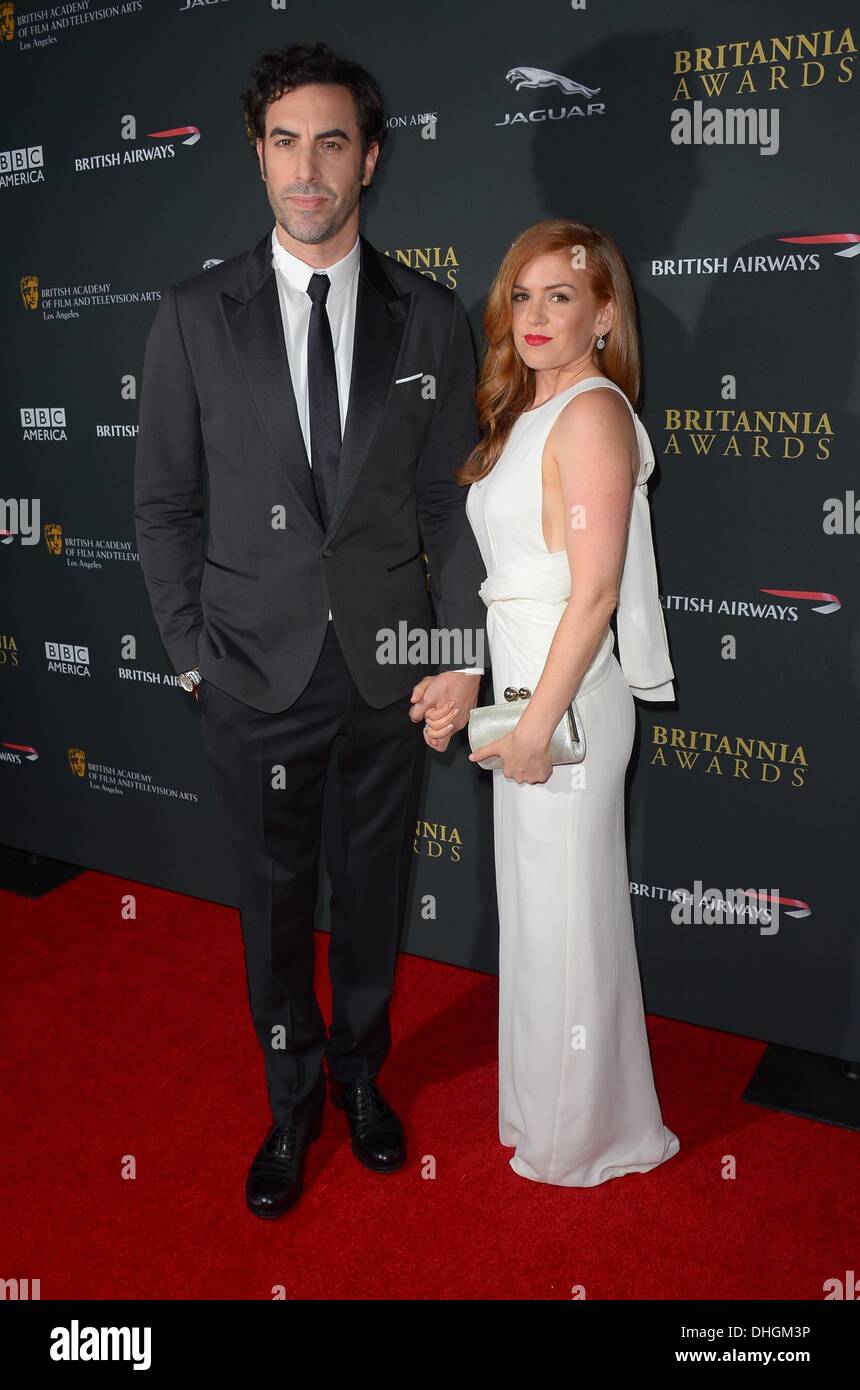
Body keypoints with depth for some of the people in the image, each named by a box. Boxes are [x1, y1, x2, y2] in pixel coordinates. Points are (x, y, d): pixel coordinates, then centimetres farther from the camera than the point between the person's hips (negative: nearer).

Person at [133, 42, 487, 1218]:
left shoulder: (430, 319, 0)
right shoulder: (194, 317, -2)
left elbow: (451, 502, 1)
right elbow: (165, 504, 1)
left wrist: (464, 655, -4)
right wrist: (191, 654, -2)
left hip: (389, 674, 1)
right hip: (256, 679, 0)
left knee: (374, 892, 16)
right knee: (275, 901, 13)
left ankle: (360, 1072, 43)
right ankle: (292, 1103, 37)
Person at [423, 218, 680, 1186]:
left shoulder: (593, 413, -14)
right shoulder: (528, 412, 14)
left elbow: (595, 592, -20)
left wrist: (538, 724, -20)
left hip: (568, 699, -9)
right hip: (524, 688, 9)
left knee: (567, 914, 4)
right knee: (534, 905, 19)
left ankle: (586, 1135, 25)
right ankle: (541, 1107, 39)